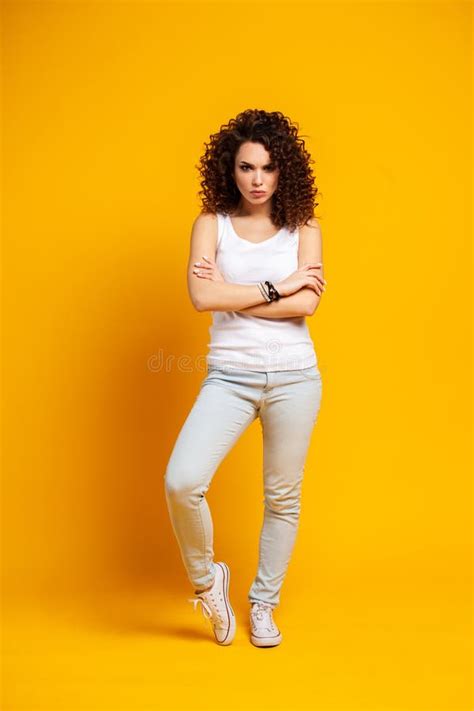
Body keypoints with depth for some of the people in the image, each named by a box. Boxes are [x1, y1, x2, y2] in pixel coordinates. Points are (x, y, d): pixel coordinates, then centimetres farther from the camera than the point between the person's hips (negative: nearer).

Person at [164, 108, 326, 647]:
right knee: (182, 481, -18)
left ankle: (264, 603, 30)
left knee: (283, 496, 9)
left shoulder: (303, 228, 4)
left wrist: (231, 295, -10)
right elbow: (201, 296, -13)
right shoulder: (211, 224, 3)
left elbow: (307, 304, -11)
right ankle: (206, 579, 11)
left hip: (294, 376, 1)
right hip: (229, 376, -1)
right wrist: (277, 287, -10)